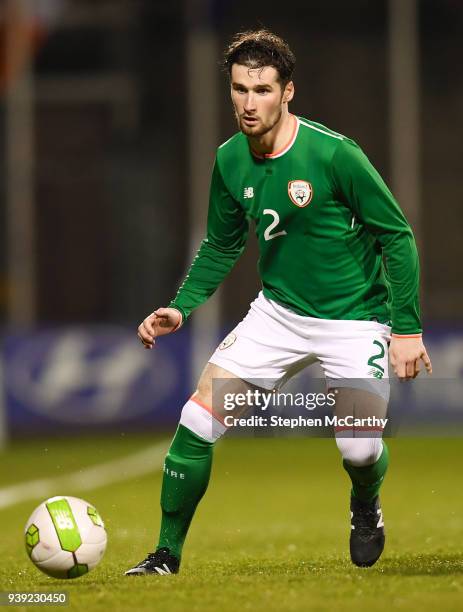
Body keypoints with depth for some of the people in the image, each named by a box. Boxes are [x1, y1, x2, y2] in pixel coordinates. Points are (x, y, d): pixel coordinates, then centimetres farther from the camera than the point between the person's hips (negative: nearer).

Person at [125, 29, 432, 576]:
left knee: (359, 450, -15)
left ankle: (366, 507, 24)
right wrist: (181, 307, 0)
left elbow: (398, 237, -13)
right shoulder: (230, 160, -4)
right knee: (197, 419, -10)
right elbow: (222, 244, 13)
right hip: (278, 313, 4)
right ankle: (167, 555, 4)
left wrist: (407, 327, -15)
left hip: (354, 319, -4)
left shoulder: (333, 154, -20)